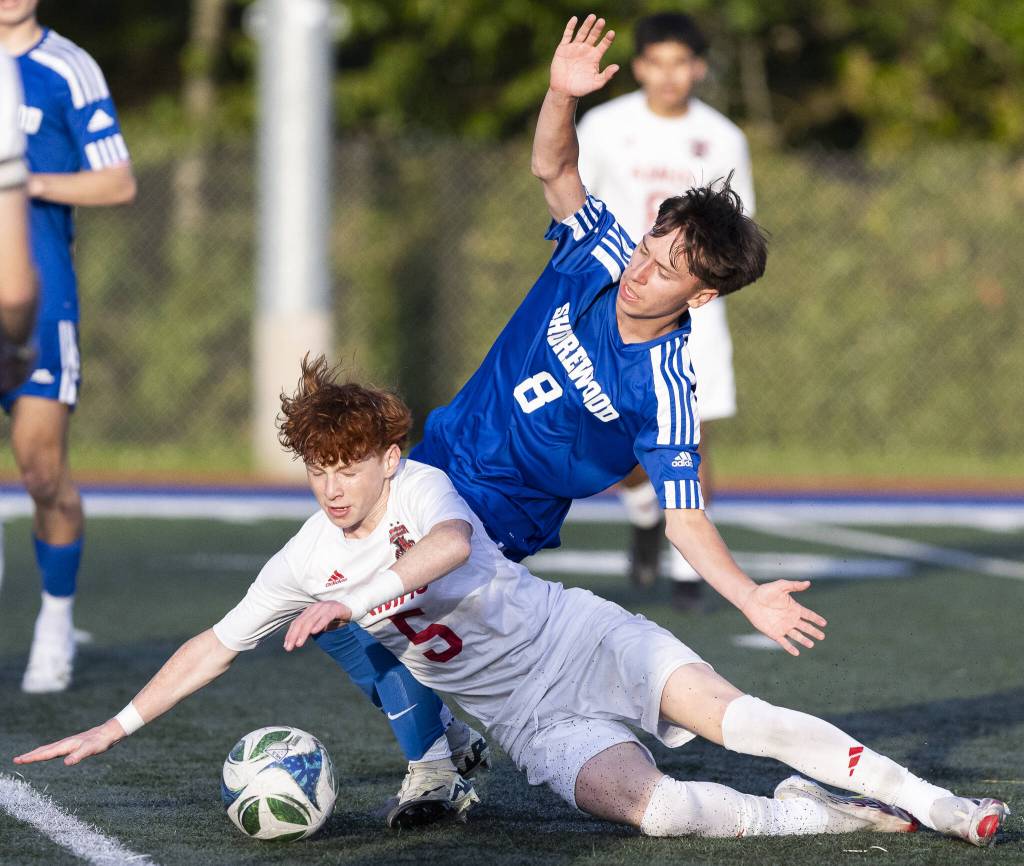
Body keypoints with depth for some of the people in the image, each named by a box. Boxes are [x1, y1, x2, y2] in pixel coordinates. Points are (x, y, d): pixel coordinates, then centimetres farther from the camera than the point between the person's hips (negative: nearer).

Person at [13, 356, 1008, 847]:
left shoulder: (422, 487, -13)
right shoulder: (305, 561, 0)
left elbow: (451, 544, -36)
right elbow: (214, 645, 8)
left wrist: (355, 601, -43)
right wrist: (114, 728, 6)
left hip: (588, 642, -2)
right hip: (537, 726, 2)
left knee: (737, 717, -23)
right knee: (651, 807, -26)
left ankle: (929, 801, -15)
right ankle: (840, 819, -13)